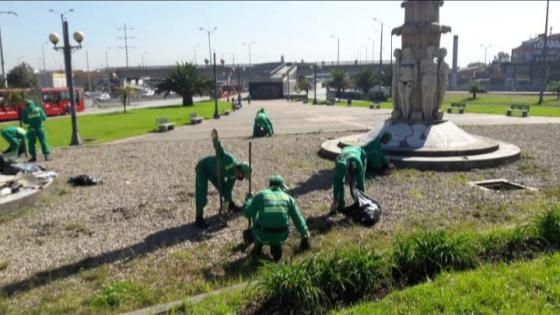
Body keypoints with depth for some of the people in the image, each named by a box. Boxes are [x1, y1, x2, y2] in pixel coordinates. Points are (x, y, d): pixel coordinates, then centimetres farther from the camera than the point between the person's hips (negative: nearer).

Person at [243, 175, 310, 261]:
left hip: (263, 235, 0)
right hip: (280, 236, 0)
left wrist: (248, 200, 25)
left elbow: (247, 212, 3)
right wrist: (305, 234, 25)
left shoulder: (261, 195, 1)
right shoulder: (288, 198, 6)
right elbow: (298, 219, 10)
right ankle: (276, 247, 14)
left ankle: (257, 249, 32)